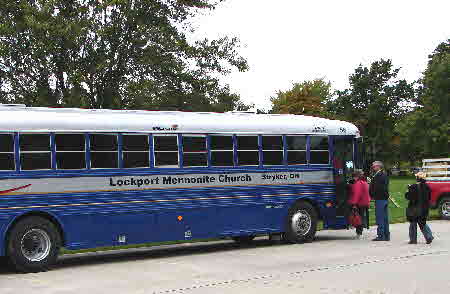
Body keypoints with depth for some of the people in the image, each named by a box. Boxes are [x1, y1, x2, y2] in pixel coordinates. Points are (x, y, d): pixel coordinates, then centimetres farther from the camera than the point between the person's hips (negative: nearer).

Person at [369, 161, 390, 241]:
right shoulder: (385, 175, 16)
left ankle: (380, 235, -7)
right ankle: (387, 236, 15)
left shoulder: (377, 176, -14)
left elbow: (373, 187, -13)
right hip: (385, 198, 9)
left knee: (380, 218, -7)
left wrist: (372, 195, 1)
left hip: (379, 199, -9)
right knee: (385, 218, 11)